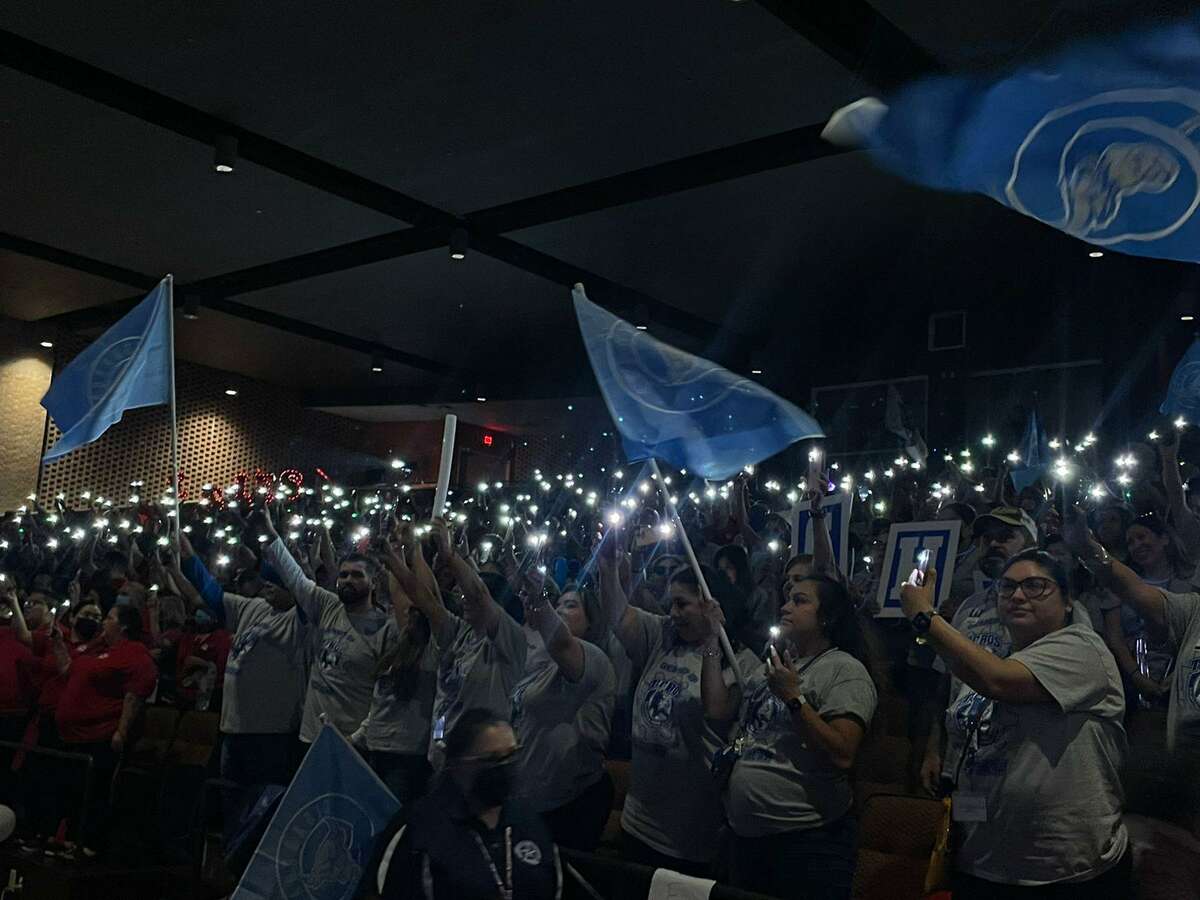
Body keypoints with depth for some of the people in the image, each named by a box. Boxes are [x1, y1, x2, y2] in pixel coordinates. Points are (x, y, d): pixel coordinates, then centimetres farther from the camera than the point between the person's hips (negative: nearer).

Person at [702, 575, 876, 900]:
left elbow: (841, 756, -20)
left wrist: (794, 697, -23)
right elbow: (717, 711, 9)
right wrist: (712, 646, 6)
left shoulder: (845, 670, -10)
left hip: (808, 839, -7)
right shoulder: (769, 664, 15)